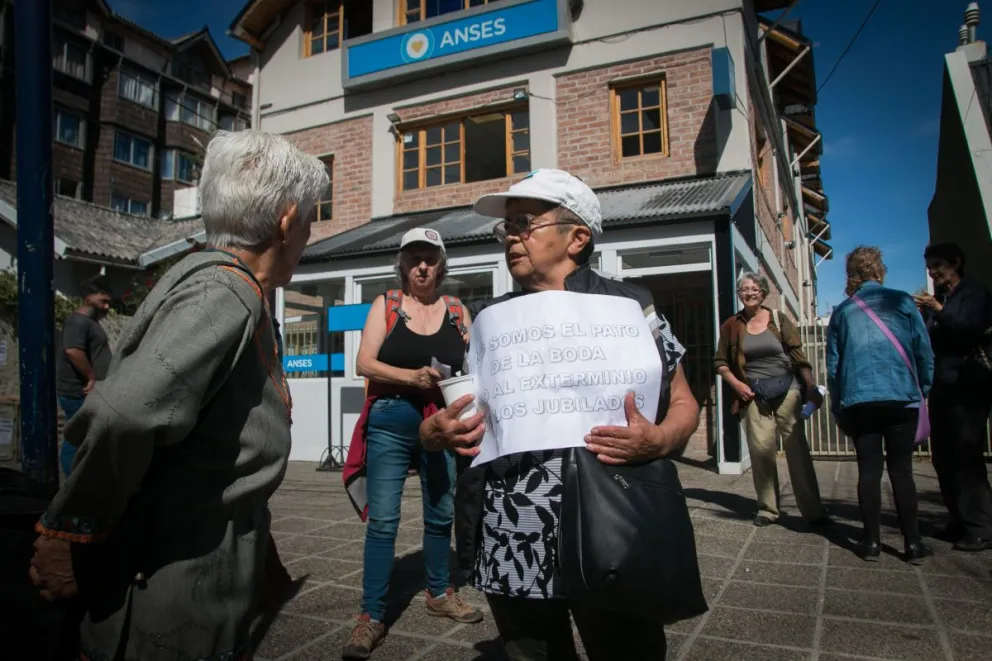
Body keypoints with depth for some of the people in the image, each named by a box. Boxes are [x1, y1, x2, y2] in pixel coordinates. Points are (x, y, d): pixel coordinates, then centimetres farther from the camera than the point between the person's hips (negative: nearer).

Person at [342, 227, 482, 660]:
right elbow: (365, 364, -8)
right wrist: (411, 376, -23)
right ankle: (372, 616, 9)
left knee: (441, 514, 15)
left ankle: (439, 594, 34)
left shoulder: (458, 311, 7)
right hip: (391, 423, -2)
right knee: (382, 520, -2)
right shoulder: (385, 305, 2)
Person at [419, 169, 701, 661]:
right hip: (511, 552, 3)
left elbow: (683, 403, 4)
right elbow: (447, 420, 12)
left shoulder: (628, 306, -2)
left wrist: (658, 441, -17)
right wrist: (434, 432, -11)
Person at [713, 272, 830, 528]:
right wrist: (736, 384, -3)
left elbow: (798, 357, 1)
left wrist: (811, 388, -5)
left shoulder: (779, 320, 3)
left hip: (786, 390, 0)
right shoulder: (732, 325, 5)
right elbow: (720, 362, 10)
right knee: (761, 449, -1)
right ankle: (767, 509, 12)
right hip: (754, 394, 1)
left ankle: (813, 511, 7)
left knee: (797, 449, 0)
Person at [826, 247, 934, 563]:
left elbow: (833, 363, 10)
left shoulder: (842, 311, 9)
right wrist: (924, 389, 18)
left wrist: (838, 407, 18)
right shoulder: (901, 301, 5)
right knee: (901, 469, 6)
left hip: (858, 400, 1)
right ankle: (913, 543, 9)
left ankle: (872, 541, 8)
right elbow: (924, 351, 5)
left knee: (869, 469, 5)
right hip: (901, 396, 0)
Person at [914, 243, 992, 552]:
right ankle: (961, 520, 15)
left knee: (965, 455, -11)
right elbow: (929, 340, 13)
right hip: (942, 385, 7)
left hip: (967, 385, -7)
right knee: (943, 456, 6)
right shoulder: (937, 299, 18)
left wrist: (939, 311, -19)